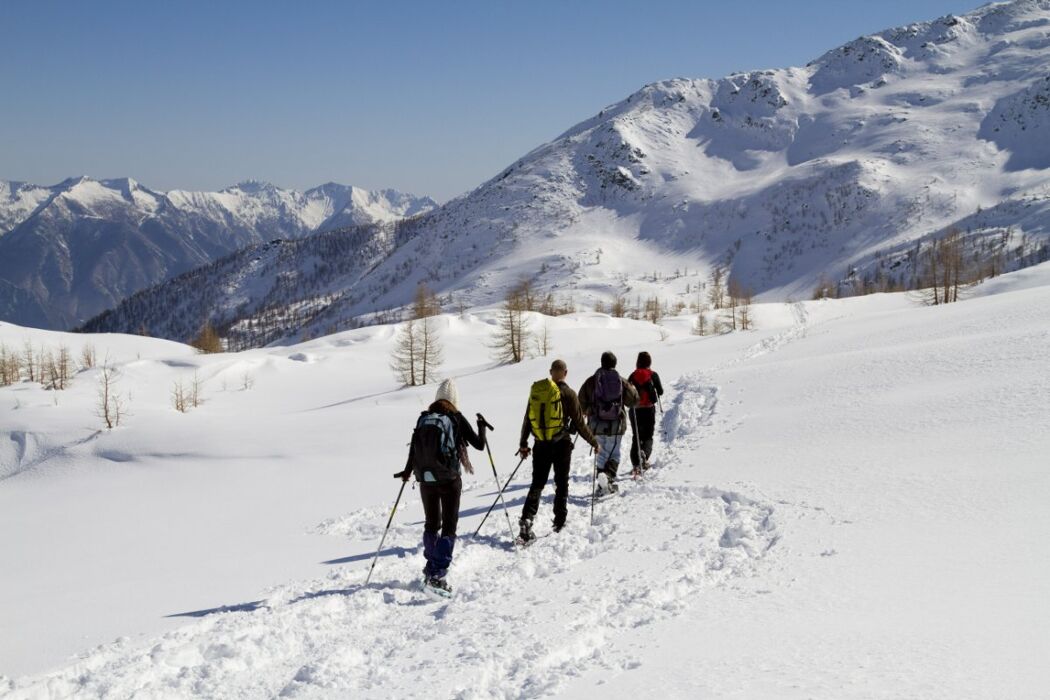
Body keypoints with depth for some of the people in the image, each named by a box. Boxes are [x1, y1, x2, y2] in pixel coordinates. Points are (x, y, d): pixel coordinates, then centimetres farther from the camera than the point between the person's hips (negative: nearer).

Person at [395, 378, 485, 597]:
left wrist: (407, 472, 23)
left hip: (426, 479, 4)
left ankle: (431, 567, 31)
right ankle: (437, 575, -11)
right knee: (449, 527, 1)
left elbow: (414, 447, 8)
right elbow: (479, 445, -1)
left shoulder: (423, 418, 5)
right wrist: (481, 427, 19)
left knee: (431, 524, 20)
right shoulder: (456, 418, -5)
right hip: (449, 480, -4)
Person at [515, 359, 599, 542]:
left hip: (540, 445, 3)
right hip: (561, 444, -3)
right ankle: (559, 524, 11)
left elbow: (527, 419, 10)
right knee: (561, 484, 10)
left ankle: (527, 519, -8)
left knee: (537, 484, 9)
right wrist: (593, 442, 6)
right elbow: (579, 423, -6)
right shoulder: (568, 393, -8)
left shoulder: (536, 390, 4)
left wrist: (523, 444, 19)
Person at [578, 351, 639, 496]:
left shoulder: (591, 381, -2)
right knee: (613, 453, 6)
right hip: (616, 424, -1)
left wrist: (588, 411, 24)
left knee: (602, 452, 16)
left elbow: (582, 401, 4)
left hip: (597, 424, 1)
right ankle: (609, 475, -17)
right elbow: (633, 400, 4)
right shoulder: (622, 381, -4)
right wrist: (632, 387, 25)